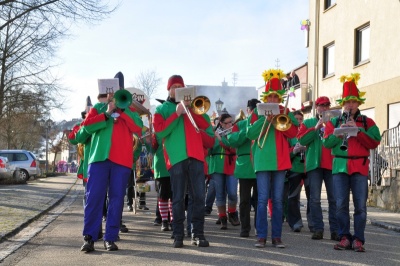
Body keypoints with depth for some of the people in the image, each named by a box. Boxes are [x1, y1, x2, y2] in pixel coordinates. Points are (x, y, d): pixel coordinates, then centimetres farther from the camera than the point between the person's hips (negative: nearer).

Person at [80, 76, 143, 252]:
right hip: (99, 157, 0)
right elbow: (87, 126, 0)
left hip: (122, 159, 1)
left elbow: (138, 128, -2)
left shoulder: (129, 111, 17)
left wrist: (121, 110, -6)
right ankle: (89, 237, -3)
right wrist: (107, 114, -6)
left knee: (117, 199, 0)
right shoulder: (99, 108, 17)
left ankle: (110, 238, 4)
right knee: (94, 197, -6)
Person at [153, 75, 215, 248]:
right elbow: (159, 131, -4)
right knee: (178, 198, -1)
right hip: (176, 157, -2)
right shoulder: (162, 109, 13)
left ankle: (198, 234, 3)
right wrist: (177, 114, -10)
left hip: (195, 156, 2)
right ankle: (178, 235, 3)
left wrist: (190, 109, -4)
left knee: (199, 197, -1)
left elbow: (206, 126, 7)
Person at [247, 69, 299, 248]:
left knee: (278, 200, 4)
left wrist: (284, 117, -13)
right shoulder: (258, 113, 6)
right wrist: (266, 119, -15)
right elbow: (250, 134, -6)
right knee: (263, 199, -3)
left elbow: (292, 134, 1)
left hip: (280, 161, 2)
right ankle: (261, 236, 2)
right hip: (263, 160, -2)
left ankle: (277, 236, 8)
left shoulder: (285, 112, 12)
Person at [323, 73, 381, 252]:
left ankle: (358, 239, 2)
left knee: (360, 205, -3)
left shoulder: (367, 122, 10)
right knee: (341, 204, 0)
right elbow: (327, 143, 4)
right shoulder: (334, 122, 15)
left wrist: (357, 130, -11)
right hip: (340, 166, 2)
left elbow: (374, 143, -2)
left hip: (359, 167, -1)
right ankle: (345, 237, 7)